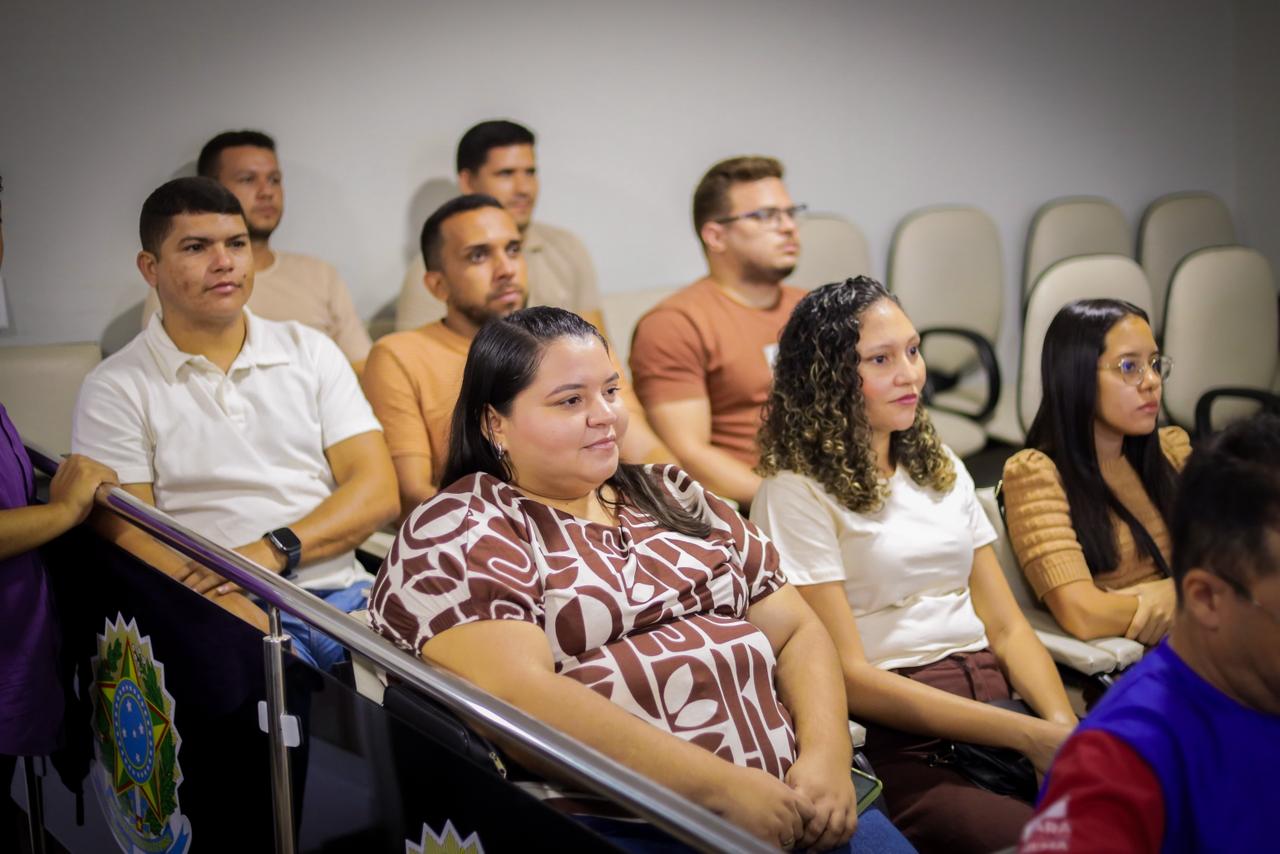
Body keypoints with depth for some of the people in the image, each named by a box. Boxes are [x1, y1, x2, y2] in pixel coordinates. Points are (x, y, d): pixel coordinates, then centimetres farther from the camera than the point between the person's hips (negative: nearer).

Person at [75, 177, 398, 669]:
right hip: (231, 614, -3)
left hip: (345, 594, 3)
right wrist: (222, 600, -22)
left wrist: (274, 550, -11)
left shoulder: (310, 352, 15)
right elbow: (125, 537, -3)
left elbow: (377, 492, 7)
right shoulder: (117, 390, 6)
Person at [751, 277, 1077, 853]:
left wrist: (1063, 725, -6)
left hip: (998, 699, 6)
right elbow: (848, 675, -9)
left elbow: (1006, 626, 14)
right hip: (905, 743, -6)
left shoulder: (940, 467, 18)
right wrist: (1028, 736, -14)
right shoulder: (797, 494, -3)